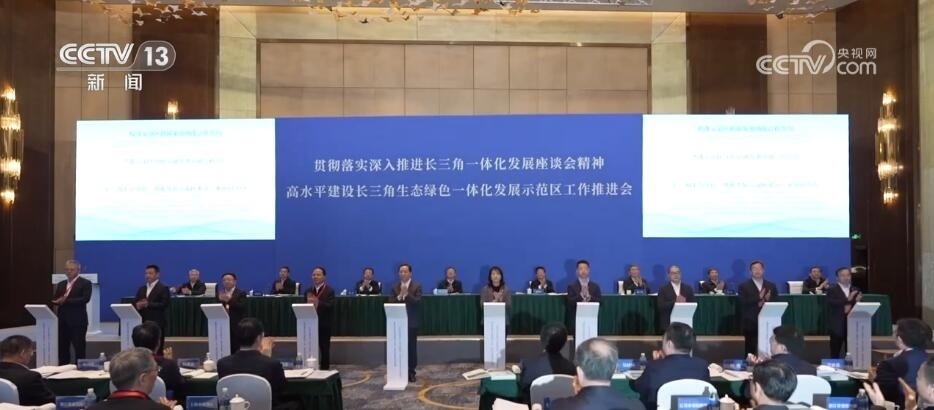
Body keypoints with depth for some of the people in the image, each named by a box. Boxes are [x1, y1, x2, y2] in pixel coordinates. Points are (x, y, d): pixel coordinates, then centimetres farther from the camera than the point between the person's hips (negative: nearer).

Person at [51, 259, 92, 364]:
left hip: (78, 321, -6)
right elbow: (54, 300, 14)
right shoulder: (61, 284, 17)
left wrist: (66, 301, -22)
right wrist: (57, 303, -11)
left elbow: (85, 299, -16)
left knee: (79, 348, -2)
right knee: (62, 348, 9)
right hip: (62, 320, 6)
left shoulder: (85, 283, -3)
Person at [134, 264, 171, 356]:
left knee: (157, 350, -4)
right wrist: (138, 305, -8)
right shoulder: (142, 289, 17)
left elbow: (164, 304, -13)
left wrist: (148, 304, -19)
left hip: (157, 323, -6)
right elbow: (135, 303, 15)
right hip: (143, 323, 6)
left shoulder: (163, 288, -3)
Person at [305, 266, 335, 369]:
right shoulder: (308, 291, 13)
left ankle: (324, 370, 10)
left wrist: (317, 302, -31)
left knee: (324, 349, 3)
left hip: (324, 324, -4)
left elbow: (330, 306, -18)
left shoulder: (329, 291, -4)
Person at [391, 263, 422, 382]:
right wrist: (400, 296, -16)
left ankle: (411, 372, 9)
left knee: (412, 347, 1)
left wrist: (407, 294, -21)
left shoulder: (416, 286, 0)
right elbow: (391, 303, 0)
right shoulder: (395, 287, 8)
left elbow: (418, 302, -13)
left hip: (411, 322, -2)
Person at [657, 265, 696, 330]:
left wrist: (684, 303, -13)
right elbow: (660, 306, -8)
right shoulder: (663, 290, 3)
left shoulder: (688, 289, 12)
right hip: (668, 324, -2)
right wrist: (675, 302, -18)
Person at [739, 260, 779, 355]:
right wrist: (758, 298, -19)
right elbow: (743, 303, -10)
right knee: (751, 351, -3)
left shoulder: (771, 286, 13)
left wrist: (768, 300, -13)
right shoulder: (744, 286, 3)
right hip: (751, 324, -2)